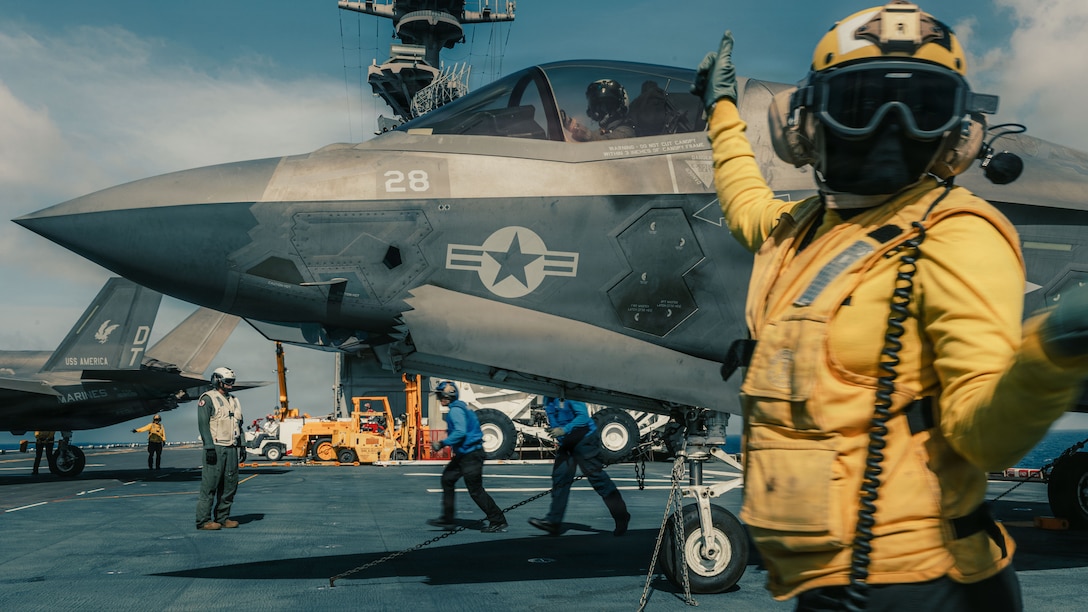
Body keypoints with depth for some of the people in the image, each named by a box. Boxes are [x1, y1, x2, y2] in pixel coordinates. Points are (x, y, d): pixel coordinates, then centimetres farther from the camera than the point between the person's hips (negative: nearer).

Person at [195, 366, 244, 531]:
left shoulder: (233, 401, 18)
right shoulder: (207, 399, -6)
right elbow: (203, 424, -12)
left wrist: (242, 446, 16)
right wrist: (209, 448, -19)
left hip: (231, 449, 8)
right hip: (215, 448, -8)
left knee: (230, 484, 8)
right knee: (210, 485, -7)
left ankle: (222, 517, 15)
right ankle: (203, 520, -3)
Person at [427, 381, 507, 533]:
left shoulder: (455, 410, -16)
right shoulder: (457, 408, 15)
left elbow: (460, 432, -27)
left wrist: (442, 443, -22)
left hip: (471, 456, -11)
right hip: (463, 454, 11)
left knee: (476, 490, -7)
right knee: (447, 479, 14)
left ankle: (498, 521, 0)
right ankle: (447, 519, 19)